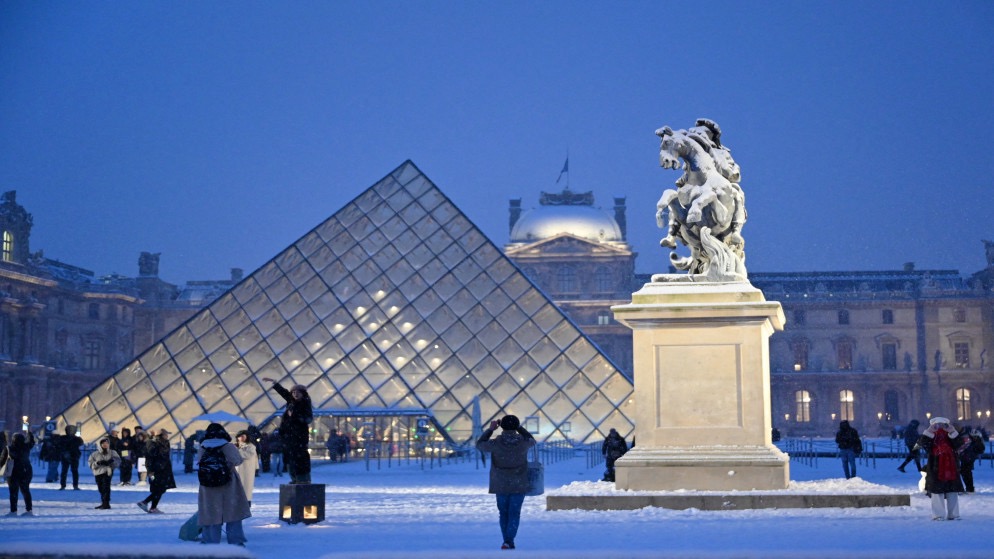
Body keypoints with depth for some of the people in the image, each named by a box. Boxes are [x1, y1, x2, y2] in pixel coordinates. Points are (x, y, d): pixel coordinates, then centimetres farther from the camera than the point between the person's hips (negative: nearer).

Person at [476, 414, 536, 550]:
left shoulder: (496, 444, -13)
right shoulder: (522, 443, -10)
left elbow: (480, 444, 6)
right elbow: (532, 441, 15)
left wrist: (490, 429, 8)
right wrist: (519, 428, 13)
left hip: (501, 485, 0)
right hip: (519, 485, 0)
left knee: (504, 513, 14)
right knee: (514, 514, 1)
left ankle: (507, 541, 17)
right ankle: (509, 541, -14)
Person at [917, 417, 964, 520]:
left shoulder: (950, 437, 8)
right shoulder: (930, 438, 1)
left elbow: (959, 445, -9)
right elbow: (921, 443, -18)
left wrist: (953, 433, -18)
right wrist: (929, 432, -25)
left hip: (951, 470, 3)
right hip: (935, 470, -3)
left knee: (953, 492, 7)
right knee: (937, 492, -1)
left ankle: (953, 514, 16)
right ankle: (938, 515, 5)